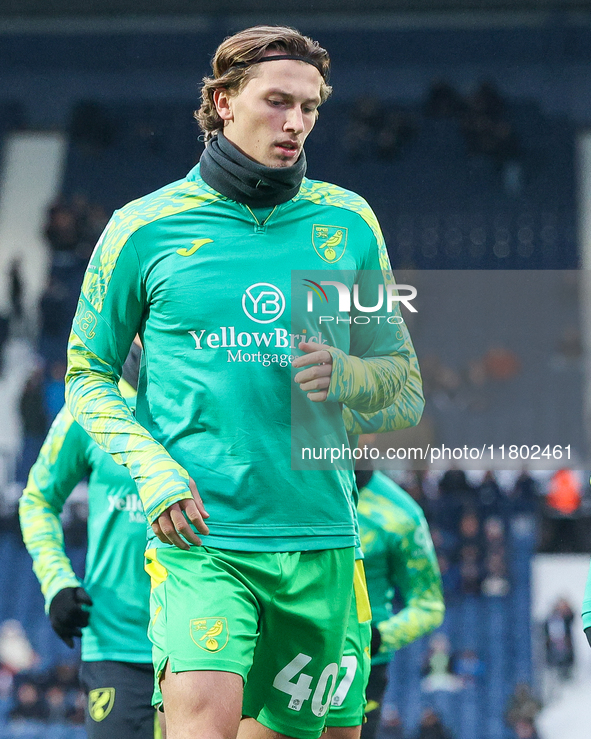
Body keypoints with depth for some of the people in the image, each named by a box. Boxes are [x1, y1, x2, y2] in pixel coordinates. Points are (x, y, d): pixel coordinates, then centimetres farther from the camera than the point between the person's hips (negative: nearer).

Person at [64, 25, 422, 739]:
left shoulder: (348, 223, 9)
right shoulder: (146, 227, 2)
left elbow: (398, 368, 17)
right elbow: (87, 375, 8)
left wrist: (347, 375, -7)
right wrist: (153, 470, -9)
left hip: (319, 535, 3)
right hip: (199, 533, -3)